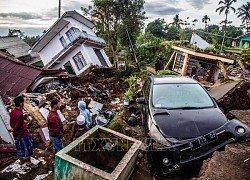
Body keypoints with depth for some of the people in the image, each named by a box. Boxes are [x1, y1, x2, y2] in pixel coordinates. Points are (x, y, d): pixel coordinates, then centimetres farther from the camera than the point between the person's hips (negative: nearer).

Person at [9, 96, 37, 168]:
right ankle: (29, 162, 21)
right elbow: (18, 126, -26)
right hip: (23, 133, -9)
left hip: (16, 134, 9)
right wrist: (13, 129, -5)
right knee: (27, 147, 8)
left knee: (20, 147, 24)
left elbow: (11, 122, 9)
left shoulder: (12, 112, -2)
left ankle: (21, 160, 41)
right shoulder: (20, 114, -30)